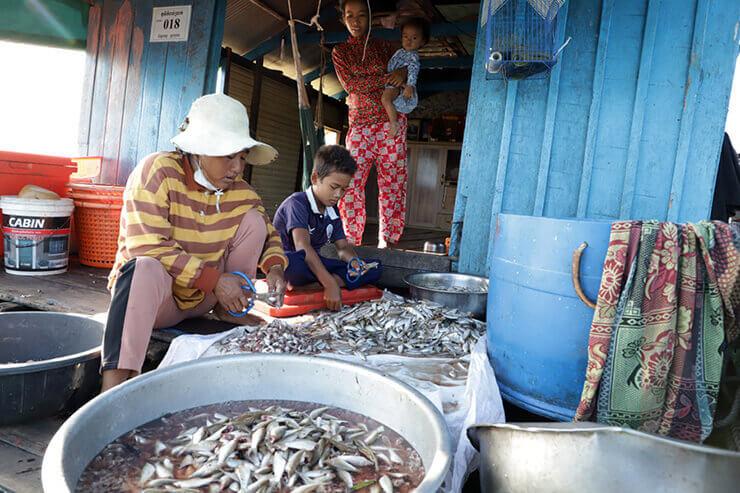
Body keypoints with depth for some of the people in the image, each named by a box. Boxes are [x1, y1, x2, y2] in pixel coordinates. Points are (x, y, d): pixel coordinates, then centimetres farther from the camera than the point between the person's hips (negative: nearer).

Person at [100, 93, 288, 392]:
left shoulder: (239, 191, -3)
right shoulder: (158, 170, -18)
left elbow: (269, 234, 8)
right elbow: (148, 247, -26)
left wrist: (275, 267, -16)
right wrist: (214, 280, -30)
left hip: (205, 297, 5)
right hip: (152, 289, -5)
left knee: (254, 218, -7)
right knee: (146, 268, -41)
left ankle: (232, 311, -1)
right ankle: (115, 384, -42)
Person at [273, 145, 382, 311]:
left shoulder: (332, 211, 8)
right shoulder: (297, 203, -16)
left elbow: (343, 247, 8)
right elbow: (302, 246, -30)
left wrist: (354, 261, -18)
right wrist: (330, 284, -38)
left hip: (314, 263, 8)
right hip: (285, 263, -8)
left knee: (374, 267, -4)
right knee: (293, 263, -45)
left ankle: (314, 285, -23)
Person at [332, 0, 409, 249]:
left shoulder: (383, 46, 14)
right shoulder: (340, 51, 11)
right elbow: (350, 83, -4)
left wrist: (404, 73, -10)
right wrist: (387, 79, -13)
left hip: (391, 121, 1)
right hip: (360, 123, 0)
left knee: (392, 180, -4)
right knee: (351, 180, -10)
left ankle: (387, 238, 3)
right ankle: (351, 240, -3)